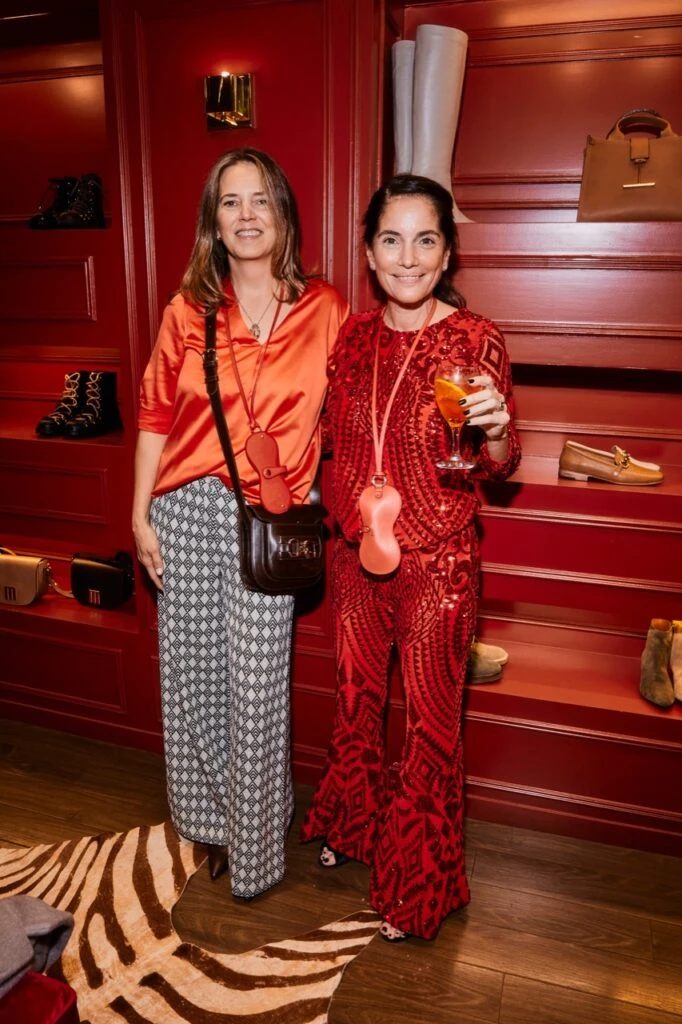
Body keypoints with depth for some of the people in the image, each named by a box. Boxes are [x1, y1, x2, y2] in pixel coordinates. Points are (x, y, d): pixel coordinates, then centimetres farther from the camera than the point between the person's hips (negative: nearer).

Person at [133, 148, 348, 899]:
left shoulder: (325, 310, 0)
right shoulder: (187, 310, 4)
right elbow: (155, 415, 6)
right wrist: (140, 514, 3)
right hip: (186, 509, 2)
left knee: (257, 685, 4)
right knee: (192, 670, 13)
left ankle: (254, 842, 30)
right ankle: (209, 818, 38)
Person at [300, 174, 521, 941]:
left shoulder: (474, 339, -11)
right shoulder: (353, 335, 1)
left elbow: (498, 470, -9)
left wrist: (495, 430, -28)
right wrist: (348, 513, 6)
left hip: (437, 563, -4)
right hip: (356, 555, 5)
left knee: (431, 721, 9)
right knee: (355, 698, 21)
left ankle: (417, 885, 33)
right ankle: (354, 825, 49)